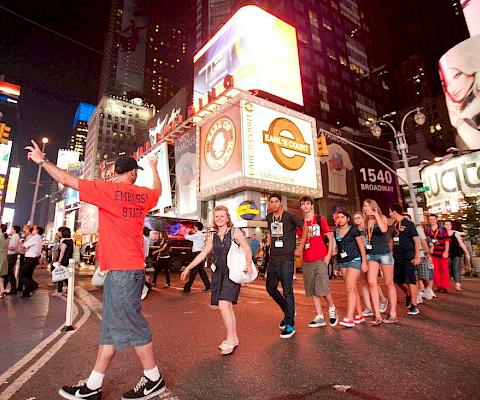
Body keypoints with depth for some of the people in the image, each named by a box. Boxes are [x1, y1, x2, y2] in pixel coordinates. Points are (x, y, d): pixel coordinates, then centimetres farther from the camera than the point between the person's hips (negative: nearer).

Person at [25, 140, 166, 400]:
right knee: (111, 325, 13)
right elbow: (158, 191, 32)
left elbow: (67, 180, 0)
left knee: (129, 323, 2)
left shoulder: (108, 189, -8)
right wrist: (154, 169, 49)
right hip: (130, 267, 8)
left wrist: (42, 161, 17)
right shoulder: (143, 195, 9)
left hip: (121, 269, -7)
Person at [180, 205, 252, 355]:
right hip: (218, 274, 5)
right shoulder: (213, 237, 13)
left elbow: (247, 249, -10)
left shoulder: (235, 232, -2)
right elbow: (202, 254, 16)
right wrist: (188, 268, 15)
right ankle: (234, 339, 25)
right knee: (228, 307, 11)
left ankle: (230, 340, 3)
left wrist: (248, 263, -28)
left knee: (223, 305, -13)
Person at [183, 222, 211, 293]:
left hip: (198, 253, -10)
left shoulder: (197, 235, -15)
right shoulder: (201, 234, 15)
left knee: (193, 271, -4)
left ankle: (187, 287, 3)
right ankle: (208, 286, 17)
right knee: (201, 270, 13)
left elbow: (186, 237, -13)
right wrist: (194, 232, 21)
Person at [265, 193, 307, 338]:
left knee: (287, 291, -1)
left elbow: (305, 228, -5)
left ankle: (290, 325, 11)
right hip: (273, 259, 7)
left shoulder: (289, 216, -9)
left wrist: (300, 248, -7)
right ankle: (288, 311, 35)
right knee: (270, 288, 14)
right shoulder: (269, 218, 9)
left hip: (286, 259, -7)